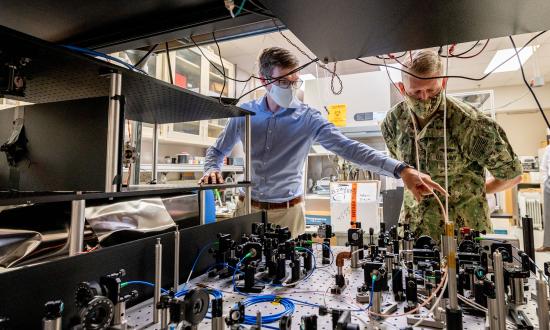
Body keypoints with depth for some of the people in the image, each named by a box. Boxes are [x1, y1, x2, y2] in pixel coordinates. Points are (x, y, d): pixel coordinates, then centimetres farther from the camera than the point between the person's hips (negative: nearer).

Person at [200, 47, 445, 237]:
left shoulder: (308, 118, -10)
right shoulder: (244, 114, -3)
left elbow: (348, 147, -21)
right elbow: (217, 151, 10)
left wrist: (400, 169, -32)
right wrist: (212, 170, -13)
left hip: (287, 212, -2)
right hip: (248, 208, 2)